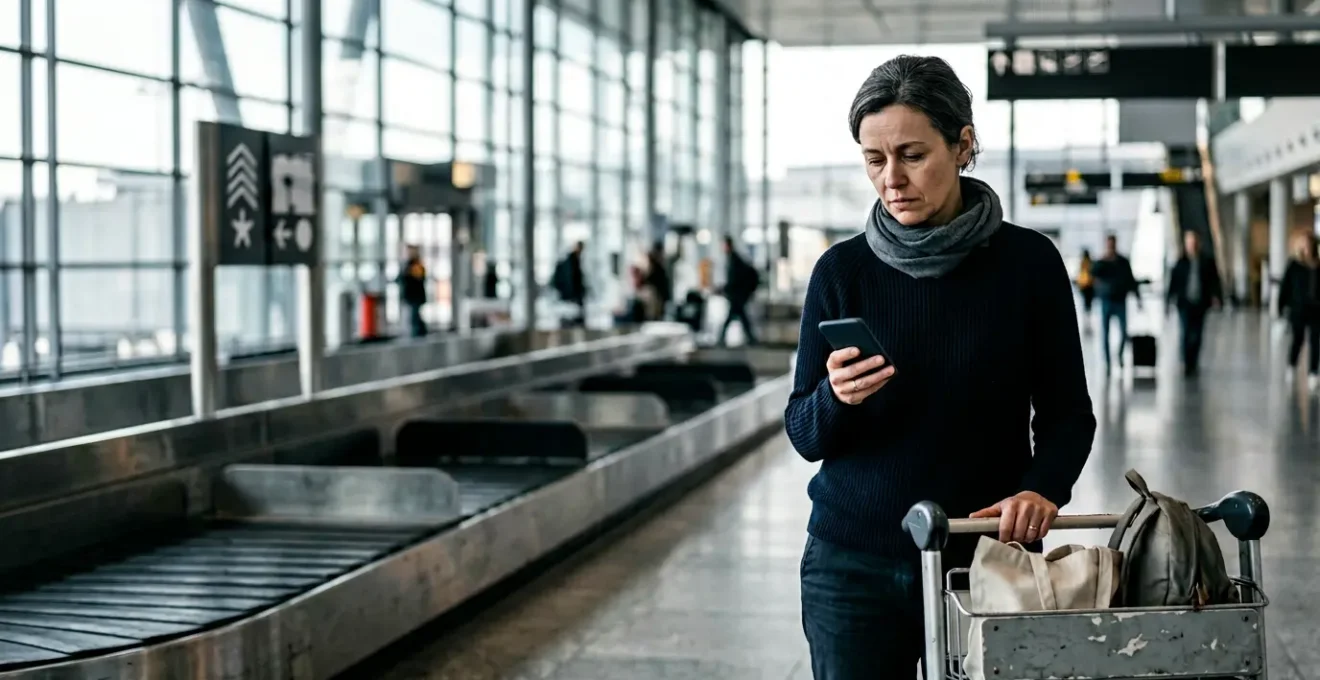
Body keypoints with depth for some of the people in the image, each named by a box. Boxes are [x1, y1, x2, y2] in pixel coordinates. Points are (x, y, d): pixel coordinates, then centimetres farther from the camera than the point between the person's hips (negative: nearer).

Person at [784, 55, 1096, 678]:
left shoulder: (1028, 262, -4)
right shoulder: (842, 270, -2)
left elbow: (1067, 411, 0)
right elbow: (804, 435, -1)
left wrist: (1044, 487, -20)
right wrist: (835, 399, -23)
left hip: (987, 555, -1)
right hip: (854, 564, 1)